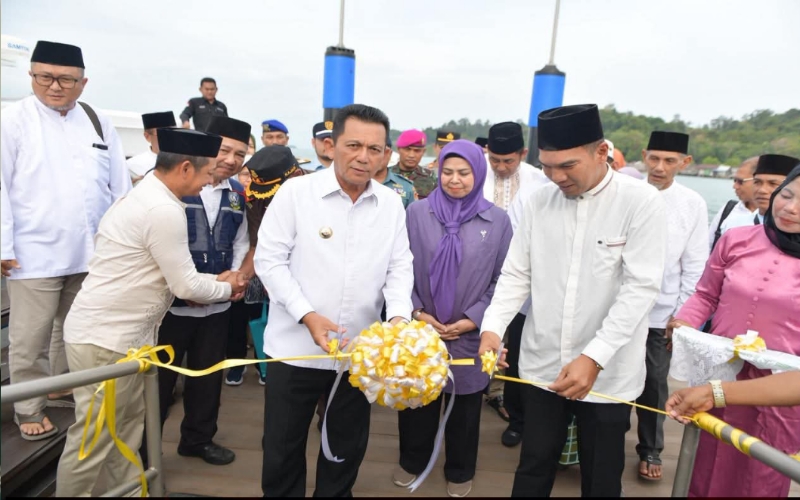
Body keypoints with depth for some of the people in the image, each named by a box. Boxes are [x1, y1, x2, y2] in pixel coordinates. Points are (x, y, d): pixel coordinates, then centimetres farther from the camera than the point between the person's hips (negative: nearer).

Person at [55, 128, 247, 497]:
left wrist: (215, 280, 11)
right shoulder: (164, 210, -22)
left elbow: (173, 274, 16)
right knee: (94, 438, 4)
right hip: (105, 337, -10)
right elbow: (185, 286, -17)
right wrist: (227, 287, 0)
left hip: (119, 332, 10)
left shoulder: (145, 196, 10)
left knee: (128, 426, 20)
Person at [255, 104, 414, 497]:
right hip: (295, 348, -2)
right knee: (282, 448, 15)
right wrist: (308, 316, -19)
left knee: (348, 448, 20)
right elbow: (269, 259, -9)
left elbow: (400, 267, 3)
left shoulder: (391, 203, 2)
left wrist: (398, 315, -15)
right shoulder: (296, 191, -8)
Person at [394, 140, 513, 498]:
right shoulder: (417, 213, -4)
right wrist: (416, 312, -8)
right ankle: (412, 461, 40)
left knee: (465, 406, 15)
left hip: (470, 334, 0)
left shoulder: (497, 220, -3)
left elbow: (503, 280, -1)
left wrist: (473, 320, -8)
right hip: (421, 329, 0)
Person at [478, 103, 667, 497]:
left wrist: (594, 357, -23)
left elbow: (641, 288, -15)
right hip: (541, 366, 3)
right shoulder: (538, 201, 1)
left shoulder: (642, 202, -10)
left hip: (608, 373, -2)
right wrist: (492, 327, -13)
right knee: (533, 467, 16)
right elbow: (516, 275, 3)